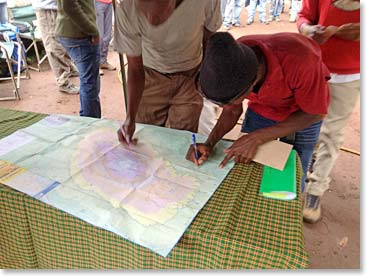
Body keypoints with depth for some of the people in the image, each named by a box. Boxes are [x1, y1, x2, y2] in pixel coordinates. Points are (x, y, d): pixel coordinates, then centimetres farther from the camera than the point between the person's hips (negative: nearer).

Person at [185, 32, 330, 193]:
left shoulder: (300, 59, -40)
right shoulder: (230, 64, -28)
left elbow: (313, 113, -23)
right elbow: (232, 112, -10)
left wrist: (257, 138, -29)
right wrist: (210, 143, -26)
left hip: (303, 115, -2)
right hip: (260, 110, 3)